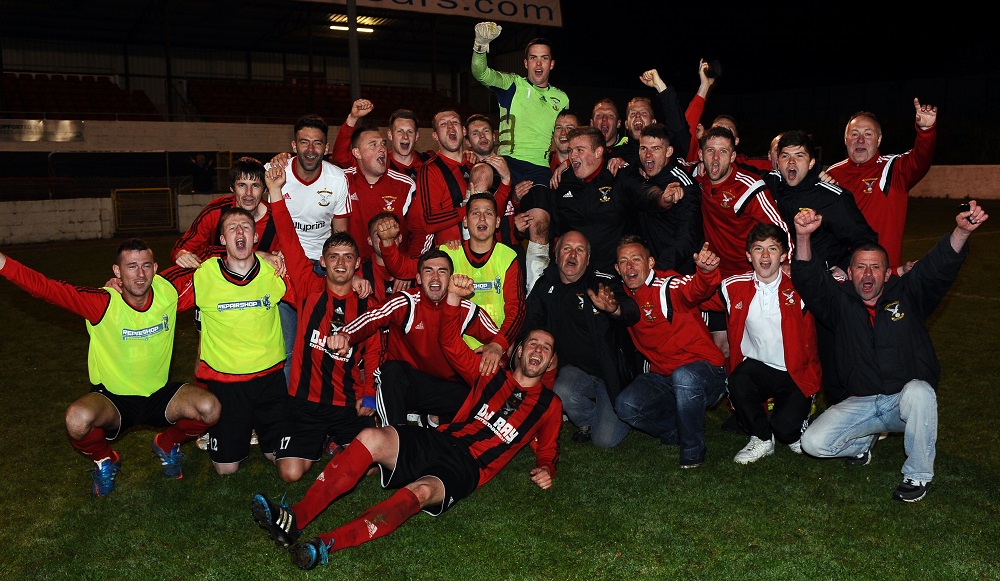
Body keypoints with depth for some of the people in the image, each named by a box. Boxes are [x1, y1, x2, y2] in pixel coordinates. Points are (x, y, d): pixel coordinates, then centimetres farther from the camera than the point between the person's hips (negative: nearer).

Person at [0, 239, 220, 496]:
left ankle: (167, 446, 11)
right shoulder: (102, 303, -18)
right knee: (78, 419, -35)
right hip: (112, 399, -2)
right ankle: (105, 461, 4)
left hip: (159, 395, 2)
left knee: (210, 408, -26)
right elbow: (45, 288, -29)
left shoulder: (169, 294, -10)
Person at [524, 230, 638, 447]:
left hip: (610, 371, -3)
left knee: (606, 440, -13)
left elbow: (633, 313, -27)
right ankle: (588, 420, 5)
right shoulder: (545, 286, 3)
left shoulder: (603, 282, -10)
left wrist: (614, 308, -51)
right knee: (562, 393, -32)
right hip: (575, 370, 3)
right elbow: (531, 325, 9)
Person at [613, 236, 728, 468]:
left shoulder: (668, 285, -15)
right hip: (662, 377, 6)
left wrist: (706, 270, -59)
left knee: (683, 376, -40)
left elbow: (696, 289, -38)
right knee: (626, 405, -21)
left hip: (704, 370, -5)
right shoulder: (625, 298, 6)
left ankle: (693, 450, -16)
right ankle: (678, 431, 6)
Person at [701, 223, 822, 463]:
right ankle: (761, 439, -2)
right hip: (756, 369, 1)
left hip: (796, 375, -1)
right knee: (739, 380, -31)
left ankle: (797, 431, 22)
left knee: (785, 427, -20)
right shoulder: (734, 287, -1)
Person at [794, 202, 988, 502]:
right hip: (861, 403, 2)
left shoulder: (907, 294, 0)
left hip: (905, 399, -1)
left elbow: (939, 266, -15)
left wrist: (961, 231, -36)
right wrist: (803, 237, -32)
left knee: (918, 392, -38)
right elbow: (808, 280, -14)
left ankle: (918, 476, -16)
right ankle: (864, 440, 19)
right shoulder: (840, 302, 2)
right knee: (813, 443, -16)